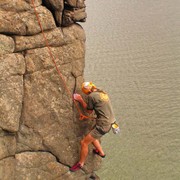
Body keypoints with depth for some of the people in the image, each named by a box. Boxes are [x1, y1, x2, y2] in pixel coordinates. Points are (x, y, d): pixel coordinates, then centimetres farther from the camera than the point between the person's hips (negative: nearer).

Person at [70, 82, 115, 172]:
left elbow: (89, 111, -1)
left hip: (103, 125, -9)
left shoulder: (91, 96, -13)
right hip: (109, 123, 9)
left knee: (84, 143, 2)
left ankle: (80, 164, 17)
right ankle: (101, 152, 51)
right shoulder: (103, 93, 10)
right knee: (92, 136, 32)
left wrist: (81, 100, 9)